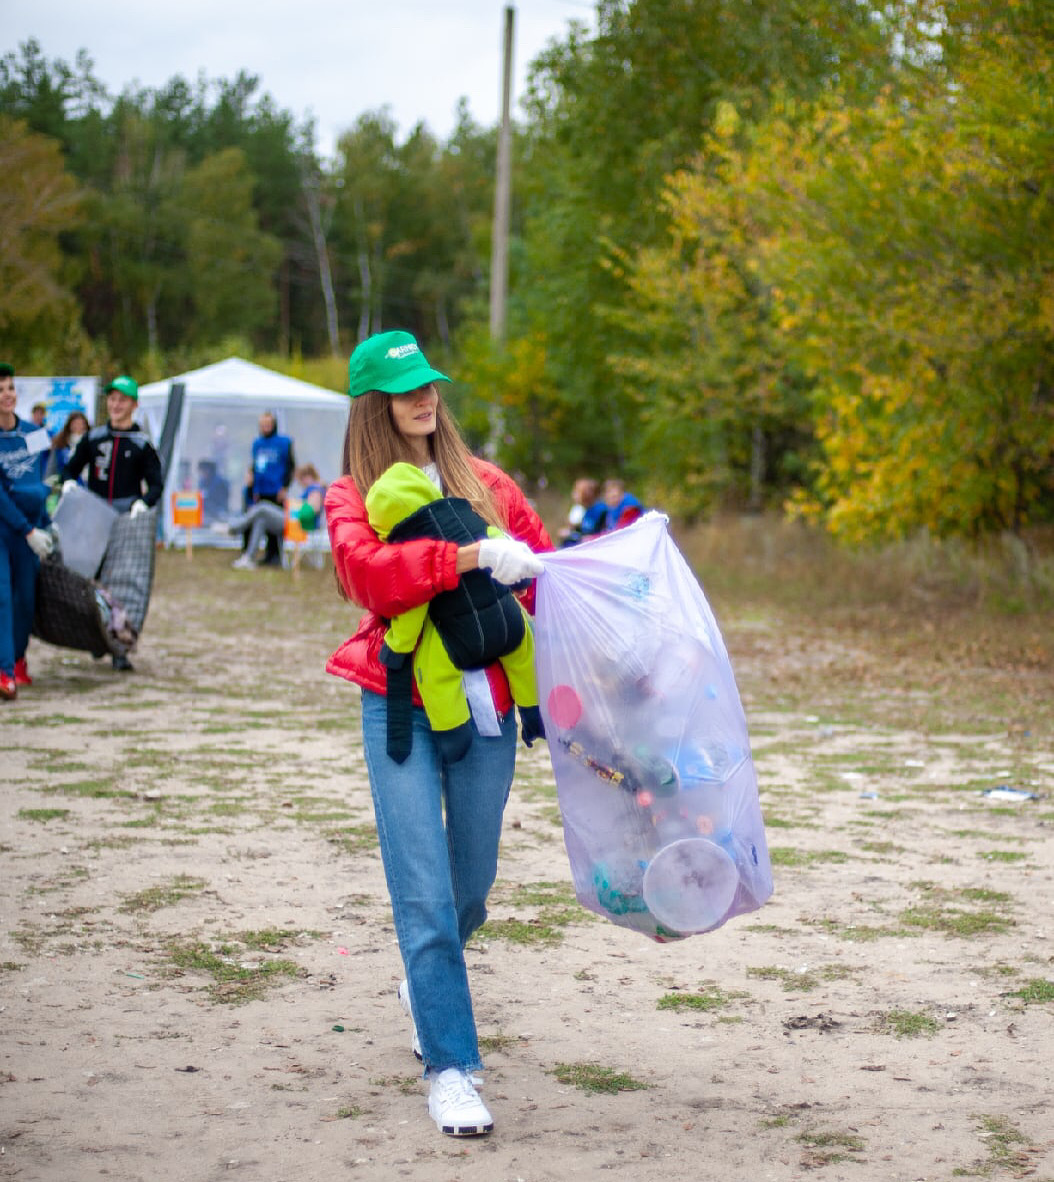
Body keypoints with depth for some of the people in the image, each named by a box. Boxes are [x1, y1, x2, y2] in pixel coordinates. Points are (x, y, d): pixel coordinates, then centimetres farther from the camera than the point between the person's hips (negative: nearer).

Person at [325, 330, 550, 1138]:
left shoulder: (483, 482, 12)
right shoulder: (353, 496, 2)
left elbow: (545, 566, 11)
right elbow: (367, 569, -17)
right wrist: (469, 558, -26)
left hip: (487, 707, 4)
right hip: (403, 710, -3)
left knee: (473, 881, 14)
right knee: (425, 891, -9)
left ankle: (425, 985, 46)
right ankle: (450, 1068, -3)